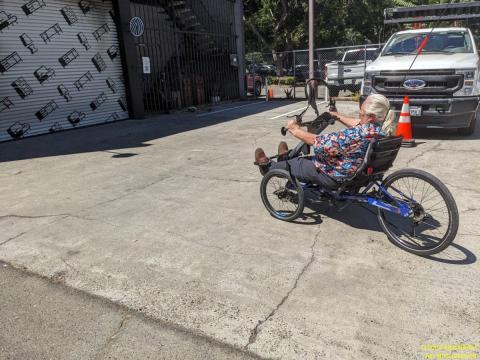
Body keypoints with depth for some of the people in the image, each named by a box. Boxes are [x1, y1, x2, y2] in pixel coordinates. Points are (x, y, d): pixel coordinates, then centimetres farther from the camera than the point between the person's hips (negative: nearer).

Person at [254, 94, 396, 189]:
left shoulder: (356, 135, -35)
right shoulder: (382, 128, -9)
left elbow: (317, 141, -29)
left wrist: (295, 129, -14)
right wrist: (338, 116, 26)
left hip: (336, 179, -8)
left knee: (295, 164, 11)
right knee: (311, 158, 26)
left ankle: (268, 166, 35)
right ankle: (288, 158, 51)